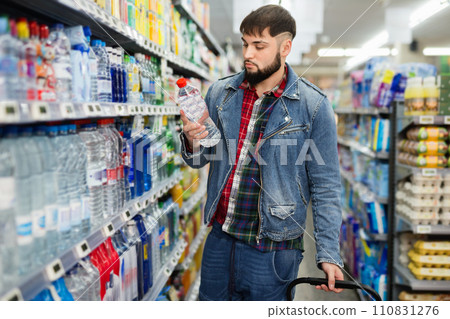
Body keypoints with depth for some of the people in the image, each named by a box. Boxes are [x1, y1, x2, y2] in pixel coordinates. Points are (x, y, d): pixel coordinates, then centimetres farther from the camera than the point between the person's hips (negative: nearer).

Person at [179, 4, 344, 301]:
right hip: (219, 238, 4)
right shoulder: (220, 92, 1)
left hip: (271, 251, -4)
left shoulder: (313, 105, -10)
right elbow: (200, 160, 10)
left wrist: (328, 254, -11)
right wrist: (192, 143, -13)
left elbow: (325, 186, -7)